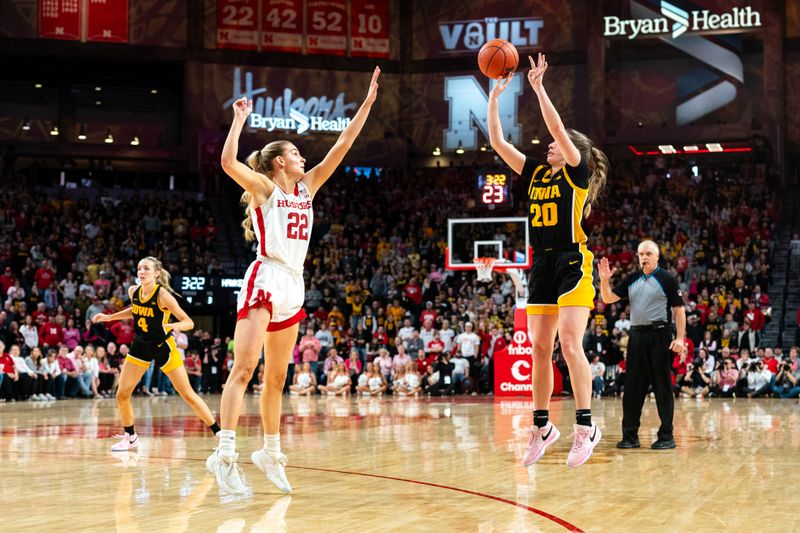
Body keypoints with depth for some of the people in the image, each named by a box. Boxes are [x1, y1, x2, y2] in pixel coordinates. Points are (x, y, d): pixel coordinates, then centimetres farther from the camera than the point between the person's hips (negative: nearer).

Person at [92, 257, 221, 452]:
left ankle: (218, 433, 4)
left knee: (188, 394, -5)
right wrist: (109, 317, 13)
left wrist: (174, 325, -42)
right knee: (122, 395, -1)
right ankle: (130, 437, 19)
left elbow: (189, 322, -22)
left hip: (163, 346, -5)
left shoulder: (162, 295, -22)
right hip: (140, 346, 5)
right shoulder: (133, 291, -6)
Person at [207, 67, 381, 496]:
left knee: (276, 379, 12)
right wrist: (240, 119, -13)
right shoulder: (264, 187, -2)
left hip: (293, 286, 7)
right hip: (264, 280, -7)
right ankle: (225, 454, -23)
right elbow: (228, 163, -21)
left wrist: (368, 101, 13)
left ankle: (270, 453, 20)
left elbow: (342, 146, 15)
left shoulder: (307, 187, 16)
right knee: (244, 367, -16)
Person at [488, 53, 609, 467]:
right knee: (540, 348, 7)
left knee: (570, 343, -16)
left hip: (572, 264, -7)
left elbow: (558, 129, -16)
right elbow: (497, 142, 12)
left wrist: (539, 88, -14)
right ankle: (542, 427, 15)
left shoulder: (577, 173, -2)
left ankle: (586, 425, -14)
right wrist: (494, 97, 7)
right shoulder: (535, 173, 15)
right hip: (542, 266, 7)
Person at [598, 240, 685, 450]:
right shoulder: (631, 280, 13)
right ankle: (630, 436, 12)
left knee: (663, 387, -2)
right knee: (632, 387, 6)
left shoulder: (667, 280, -2)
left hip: (659, 336, -5)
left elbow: (679, 309, -5)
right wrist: (604, 279, -6)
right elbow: (608, 299, 11)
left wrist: (680, 338, -13)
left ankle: (666, 436, 4)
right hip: (637, 336, 5)